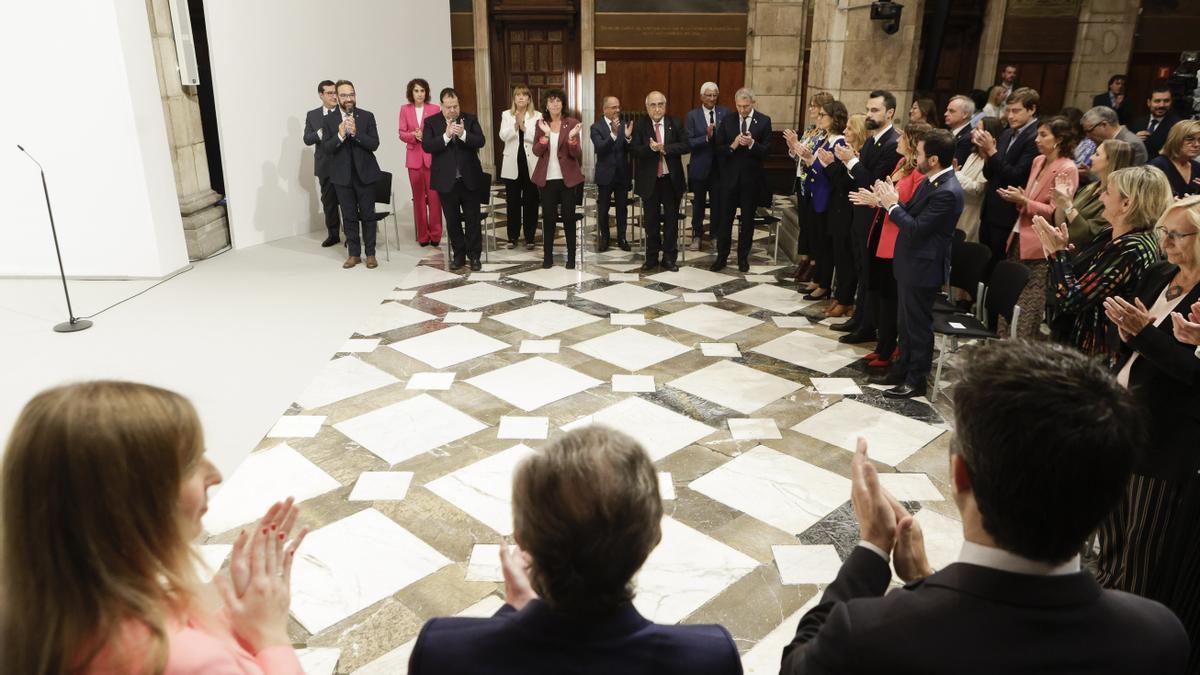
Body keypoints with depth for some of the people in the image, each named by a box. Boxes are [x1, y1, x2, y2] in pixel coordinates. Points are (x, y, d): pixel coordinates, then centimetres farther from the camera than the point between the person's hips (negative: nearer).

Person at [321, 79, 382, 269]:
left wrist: (356, 133, -21)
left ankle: (370, 253, 14)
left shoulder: (367, 117, -1)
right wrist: (340, 136, -20)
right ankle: (354, 254, 17)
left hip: (365, 173, -1)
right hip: (342, 175, 1)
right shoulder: (329, 120, 1)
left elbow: (374, 144, -8)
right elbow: (325, 148, -4)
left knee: (368, 215, 4)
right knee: (349, 216, 7)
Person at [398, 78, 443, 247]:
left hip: (431, 157, -2)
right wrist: (414, 135, -15)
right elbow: (402, 134, 4)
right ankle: (423, 236, 13)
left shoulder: (435, 108, 2)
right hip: (414, 157, 2)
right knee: (418, 197, 6)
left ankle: (435, 235, 3)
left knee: (434, 196, -5)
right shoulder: (405, 109, 7)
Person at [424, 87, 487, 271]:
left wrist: (463, 134, -27)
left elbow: (481, 141, -10)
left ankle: (474, 255, 15)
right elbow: (426, 146, -12)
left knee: (473, 219, 5)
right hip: (446, 180, 0)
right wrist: (445, 136, -25)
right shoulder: (431, 122, 0)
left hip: (469, 178, 0)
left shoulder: (470, 119, 2)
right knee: (452, 220, 9)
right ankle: (459, 254, 22)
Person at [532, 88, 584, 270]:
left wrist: (572, 137, -25)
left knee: (569, 217, 3)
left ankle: (571, 257, 12)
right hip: (546, 178, 2)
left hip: (567, 178, -2)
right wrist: (546, 134, -19)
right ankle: (547, 257, 15)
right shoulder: (540, 124, 4)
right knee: (548, 218, 6)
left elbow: (577, 154, -8)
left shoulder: (572, 123, -2)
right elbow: (536, 151, -5)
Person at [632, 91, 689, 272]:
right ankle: (651, 257, 20)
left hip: (671, 179, 1)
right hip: (649, 180, -1)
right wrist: (650, 148, -27)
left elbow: (686, 145, -8)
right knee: (651, 221, 8)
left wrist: (665, 148, -19)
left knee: (671, 220, 6)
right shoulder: (639, 125, -2)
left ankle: (669, 257, 17)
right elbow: (634, 150, -9)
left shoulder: (675, 123, 1)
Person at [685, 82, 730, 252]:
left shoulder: (725, 112, -1)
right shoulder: (692, 115, -5)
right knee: (698, 203, 12)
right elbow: (689, 142, -11)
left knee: (717, 202, 10)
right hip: (700, 166, -1)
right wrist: (707, 137, -23)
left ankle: (715, 234, 24)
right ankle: (697, 236, 24)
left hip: (719, 166, 1)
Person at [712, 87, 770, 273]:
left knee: (747, 220, 9)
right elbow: (718, 149, 0)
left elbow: (766, 151, -7)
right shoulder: (727, 120, 2)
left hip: (751, 178, -1)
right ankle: (722, 256, 16)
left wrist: (752, 144, -24)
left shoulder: (764, 121, -3)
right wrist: (732, 146, -19)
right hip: (730, 176, 1)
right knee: (726, 218, 6)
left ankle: (743, 257, 21)